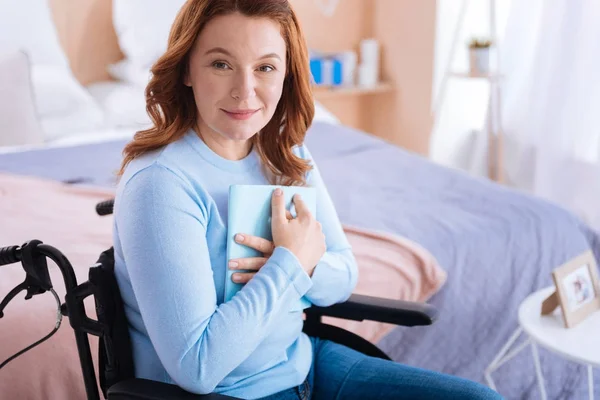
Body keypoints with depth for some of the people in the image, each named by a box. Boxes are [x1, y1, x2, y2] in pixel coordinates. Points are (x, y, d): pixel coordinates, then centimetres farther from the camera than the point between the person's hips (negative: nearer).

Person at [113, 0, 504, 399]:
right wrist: (290, 263, -21)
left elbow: (345, 273, 5)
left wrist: (299, 267, -16)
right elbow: (196, 367, -25)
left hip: (303, 361, 7)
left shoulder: (287, 156, -2)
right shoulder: (160, 184, -23)